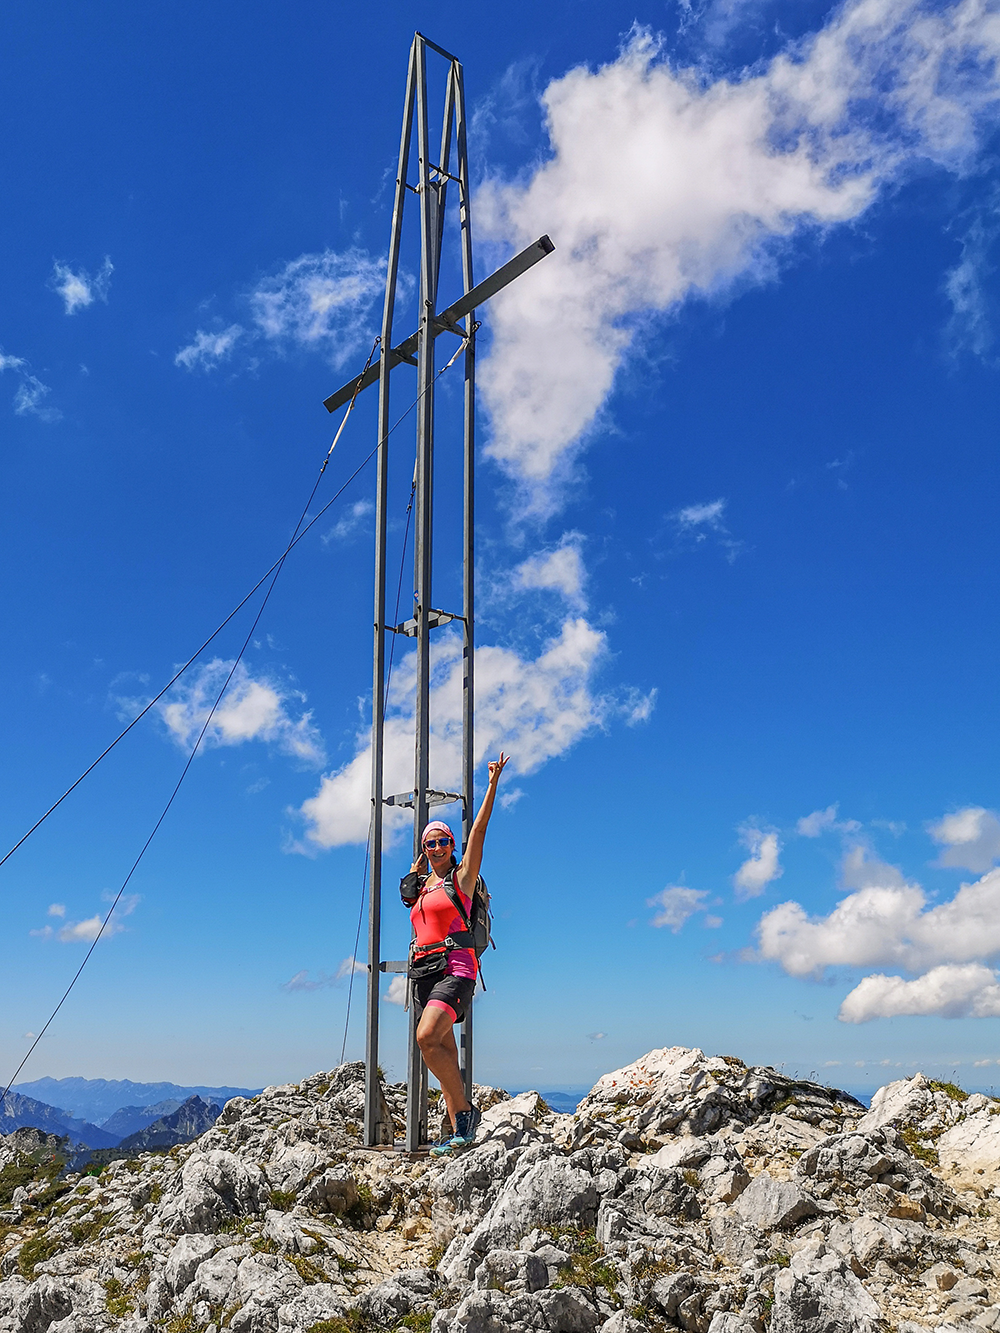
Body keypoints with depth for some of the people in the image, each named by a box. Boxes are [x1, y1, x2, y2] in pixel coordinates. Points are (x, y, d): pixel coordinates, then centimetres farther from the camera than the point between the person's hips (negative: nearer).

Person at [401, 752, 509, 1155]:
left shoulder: (462, 877, 2)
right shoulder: (419, 885, 18)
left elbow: (479, 830, -6)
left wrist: (493, 785, -9)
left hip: (455, 968, -7)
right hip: (425, 972, 7)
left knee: (427, 1038, -23)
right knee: (443, 1051, 5)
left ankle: (465, 1110, -11)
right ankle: (457, 1129, 9)